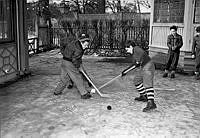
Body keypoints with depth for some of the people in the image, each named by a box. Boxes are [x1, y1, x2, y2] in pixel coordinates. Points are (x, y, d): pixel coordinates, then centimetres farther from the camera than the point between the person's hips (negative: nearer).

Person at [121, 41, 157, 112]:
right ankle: (143, 96, 29)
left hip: (148, 67, -11)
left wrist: (139, 61, -35)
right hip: (143, 68, 11)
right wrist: (125, 71, 28)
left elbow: (142, 53, -25)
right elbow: (134, 64, 29)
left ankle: (151, 103, -32)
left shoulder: (136, 48, -3)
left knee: (147, 83, -21)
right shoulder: (134, 54, 24)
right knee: (136, 79, 23)